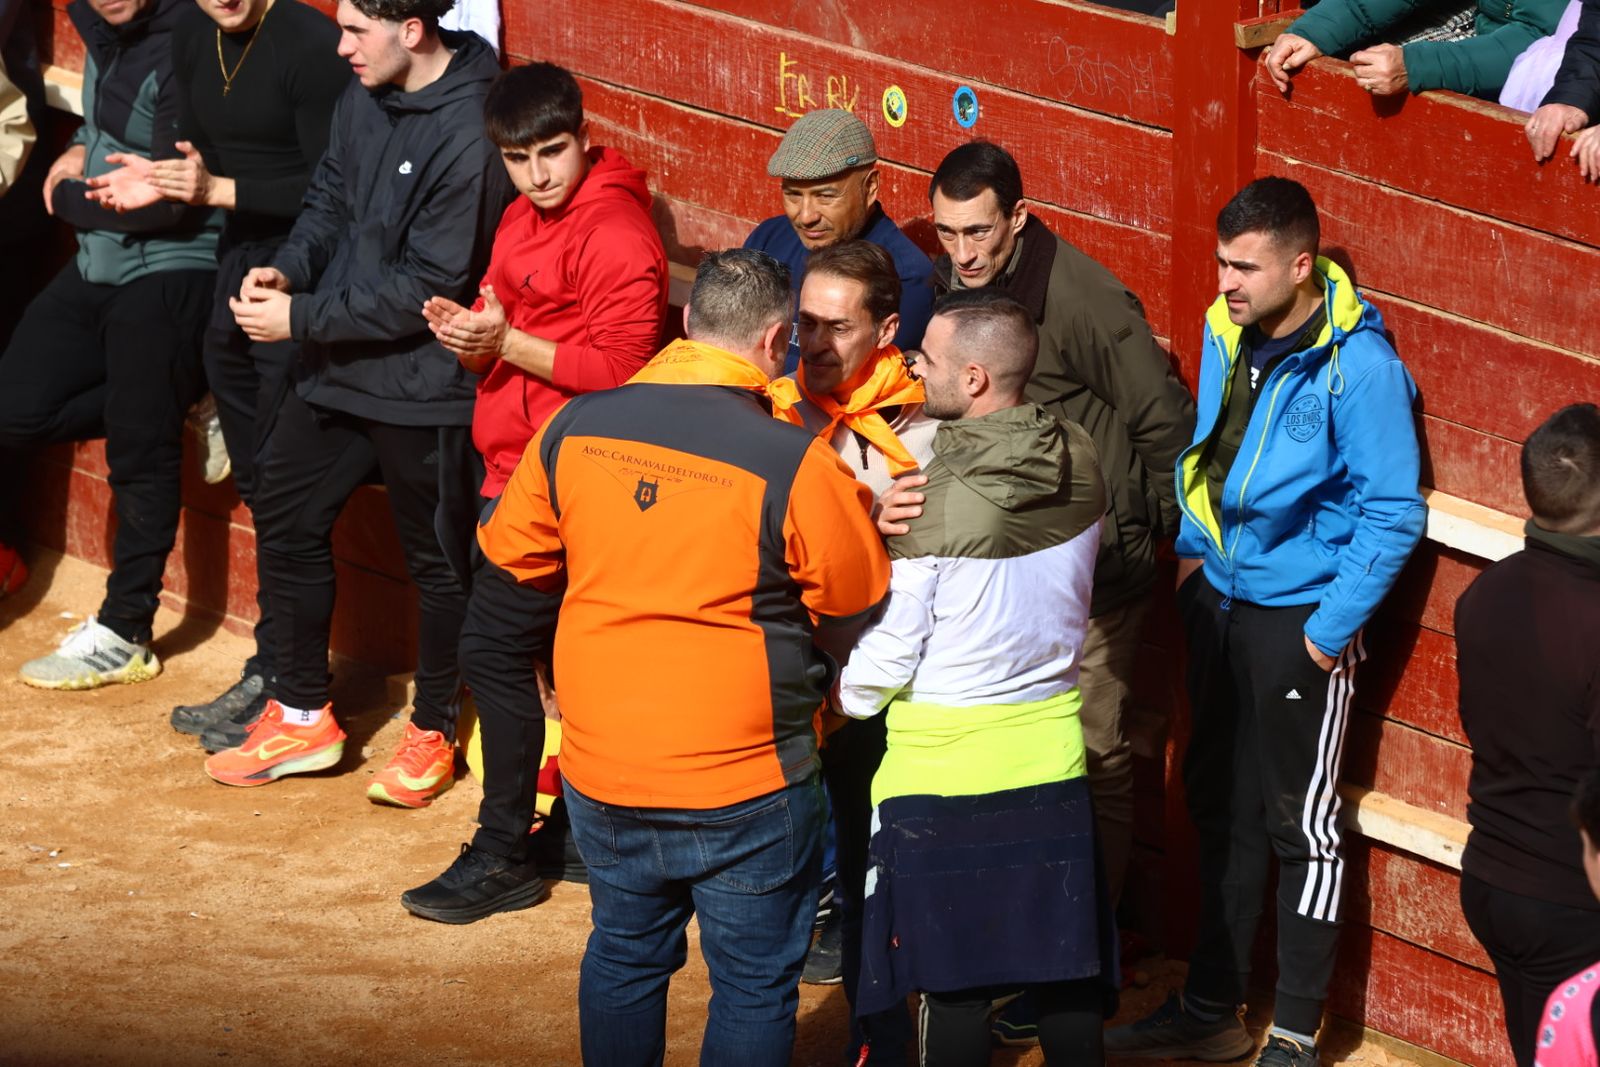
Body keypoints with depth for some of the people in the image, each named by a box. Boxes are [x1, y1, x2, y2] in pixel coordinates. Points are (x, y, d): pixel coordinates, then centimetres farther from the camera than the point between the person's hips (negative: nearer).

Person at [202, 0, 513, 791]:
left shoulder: (470, 133, -24)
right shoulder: (364, 98, 0)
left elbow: (427, 288, -23)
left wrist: (301, 318, -19)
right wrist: (289, 268, -7)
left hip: (422, 389, -8)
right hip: (337, 369, 8)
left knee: (436, 560, 10)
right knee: (286, 519, 16)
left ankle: (432, 734, 28)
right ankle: (302, 717, 31)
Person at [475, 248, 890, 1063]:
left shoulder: (574, 429, -6)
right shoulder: (795, 463, -19)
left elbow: (512, 553, 9)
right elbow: (859, 613, -7)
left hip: (601, 774, 4)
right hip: (742, 788, -4)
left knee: (623, 956, 23)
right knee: (753, 982, 11)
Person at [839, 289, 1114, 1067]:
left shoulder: (931, 504, -22)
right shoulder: (1078, 469, -4)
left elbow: (890, 652, -13)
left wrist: (848, 701, 6)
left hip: (944, 768, -5)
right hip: (1053, 757, 5)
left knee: (953, 979, 7)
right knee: (1066, 969, 14)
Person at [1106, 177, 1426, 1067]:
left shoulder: (1357, 365, -20)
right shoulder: (1229, 333, 1)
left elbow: (1394, 514, -17)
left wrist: (1333, 627, -17)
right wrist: (1194, 551, 10)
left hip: (1301, 618, -7)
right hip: (1222, 604, 7)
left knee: (1300, 824, 3)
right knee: (1223, 810, 16)